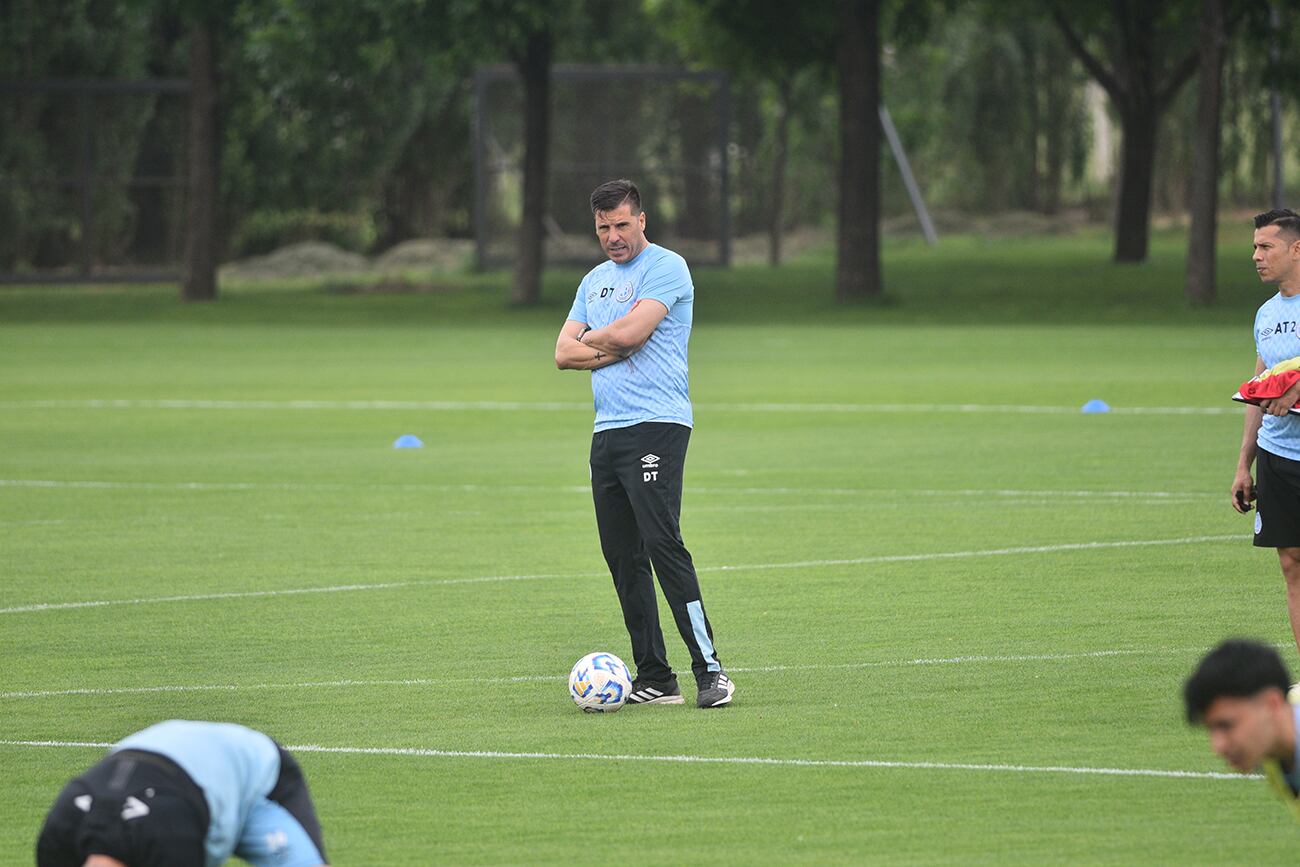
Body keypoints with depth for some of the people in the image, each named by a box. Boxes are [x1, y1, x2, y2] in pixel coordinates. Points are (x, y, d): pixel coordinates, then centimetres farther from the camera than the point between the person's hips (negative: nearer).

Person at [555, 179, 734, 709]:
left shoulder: (665, 267, -4)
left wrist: (591, 337, 4)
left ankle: (709, 670, -16)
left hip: (656, 424, -8)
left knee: (662, 542, -17)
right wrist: (613, 349, -3)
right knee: (621, 556, 4)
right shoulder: (594, 281, 20)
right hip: (607, 429, 8)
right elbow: (564, 354, 13)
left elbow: (629, 331, -16)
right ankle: (654, 679, 7)